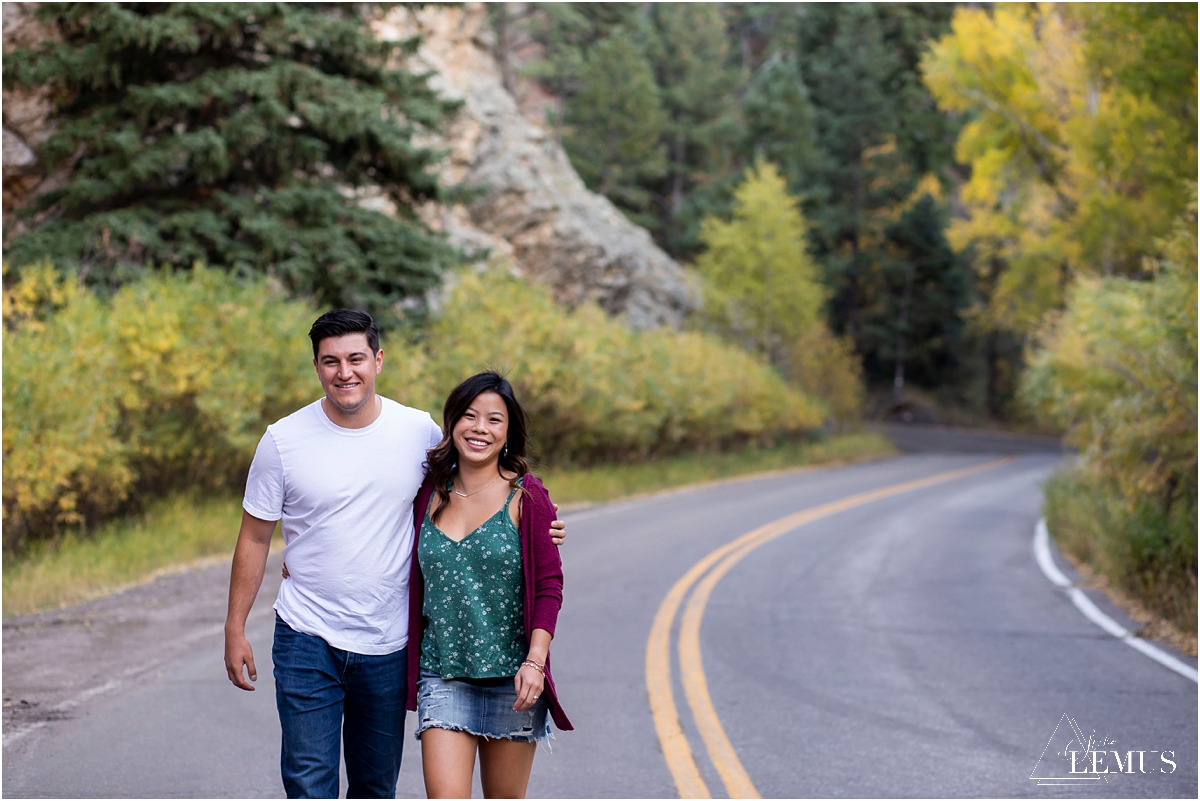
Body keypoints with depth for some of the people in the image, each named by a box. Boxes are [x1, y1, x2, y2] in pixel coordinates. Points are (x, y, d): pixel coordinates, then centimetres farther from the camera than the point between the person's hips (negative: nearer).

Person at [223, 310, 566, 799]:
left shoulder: (419, 431, -2)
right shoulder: (283, 441, -6)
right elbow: (255, 538, 3)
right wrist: (235, 630, 3)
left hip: (387, 646, 2)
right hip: (307, 641, -2)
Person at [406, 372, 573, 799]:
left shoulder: (526, 496, -4)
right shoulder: (429, 494, 5)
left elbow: (549, 585, -5)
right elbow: (415, 584, 17)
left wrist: (535, 661, -13)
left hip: (511, 675, -1)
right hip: (442, 674, 2)